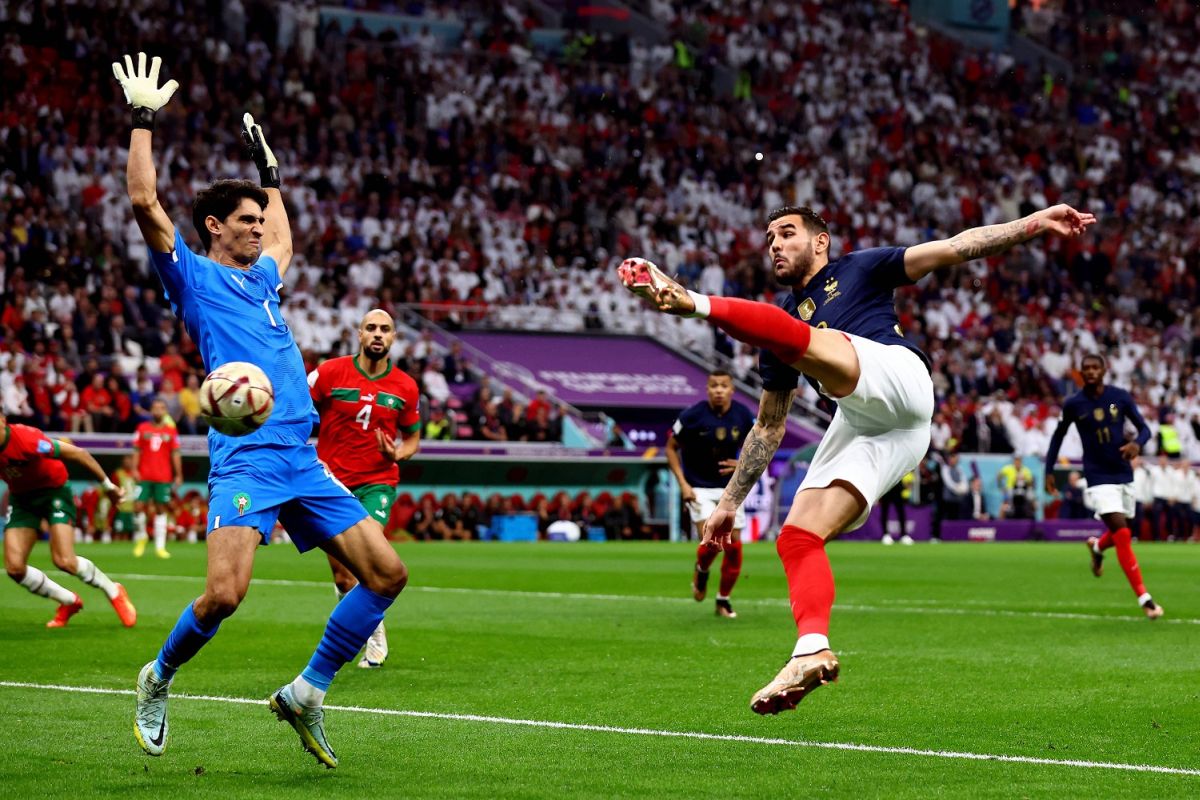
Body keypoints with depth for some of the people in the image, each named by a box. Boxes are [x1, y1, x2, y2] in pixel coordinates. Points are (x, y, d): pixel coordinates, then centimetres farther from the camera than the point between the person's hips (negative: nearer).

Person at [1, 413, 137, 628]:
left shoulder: (26, 439, -32)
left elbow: (77, 453, -24)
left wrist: (108, 485, -15)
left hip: (53, 491, -6)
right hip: (21, 497, 6)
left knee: (64, 561, -20)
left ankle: (114, 592, 8)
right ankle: (69, 601, 15)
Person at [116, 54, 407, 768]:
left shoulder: (264, 278, 24)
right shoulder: (193, 276, 5)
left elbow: (280, 236, 47)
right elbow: (145, 201, -5)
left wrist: (268, 166, 48)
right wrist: (142, 116, -1)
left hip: (305, 462, 7)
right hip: (246, 459, -7)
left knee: (387, 574, -2)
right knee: (225, 593, -20)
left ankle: (308, 692, 9)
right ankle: (158, 681, 9)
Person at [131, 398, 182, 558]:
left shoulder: (171, 431, 6)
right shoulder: (142, 428, 6)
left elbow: (175, 454, 7)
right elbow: (136, 450, 6)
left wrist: (178, 475, 3)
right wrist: (135, 469, -5)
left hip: (164, 477, 0)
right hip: (145, 476, 0)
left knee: (161, 509, 1)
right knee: (140, 506, -7)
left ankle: (160, 546, 3)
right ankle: (141, 537, 18)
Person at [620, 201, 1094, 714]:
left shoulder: (859, 269, 20)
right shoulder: (783, 318, 32)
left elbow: (953, 248, 13)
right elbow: (769, 426, 35)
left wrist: (1032, 224, 1)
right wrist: (730, 502, 30)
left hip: (896, 371, -6)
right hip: (858, 425, 6)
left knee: (798, 337, -30)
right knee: (797, 538, -10)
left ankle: (698, 304, -42)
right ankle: (812, 652, -18)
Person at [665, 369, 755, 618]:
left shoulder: (743, 416, -4)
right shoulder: (692, 415, -14)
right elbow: (671, 448, -2)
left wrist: (743, 464, -10)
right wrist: (683, 484, -11)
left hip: (729, 488, 4)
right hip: (699, 489, -3)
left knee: (734, 546, -1)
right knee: (711, 540, -21)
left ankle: (723, 600, 17)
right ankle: (701, 571, 15)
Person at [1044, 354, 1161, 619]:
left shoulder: (1120, 397, -1)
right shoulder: (1073, 404, -4)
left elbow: (1144, 428, 4)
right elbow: (1058, 435, 10)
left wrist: (1137, 443, -19)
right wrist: (1049, 470, 8)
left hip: (1124, 475, 4)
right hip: (1098, 478, -4)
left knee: (1124, 534, 16)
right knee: (1122, 534, -17)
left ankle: (1097, 546, 53)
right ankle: (1144, 598, -15)